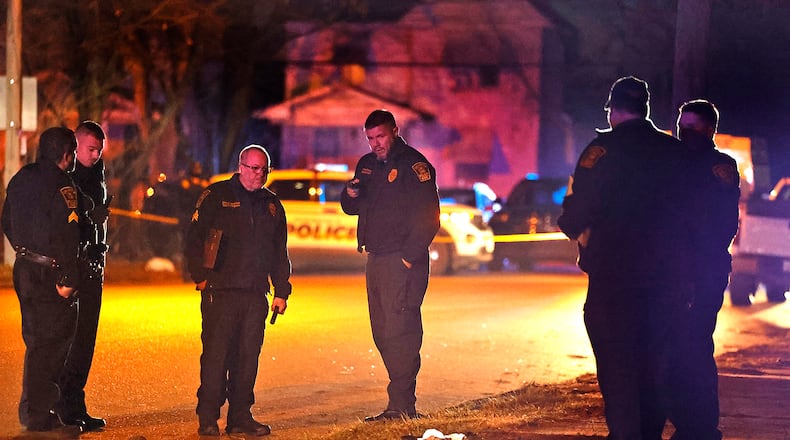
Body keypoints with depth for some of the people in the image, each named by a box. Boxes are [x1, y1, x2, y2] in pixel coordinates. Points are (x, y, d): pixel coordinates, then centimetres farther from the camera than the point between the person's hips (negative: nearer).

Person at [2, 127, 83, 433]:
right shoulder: (61, 189, -18)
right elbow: (66, 238, -24)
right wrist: (67, 279, -20)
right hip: (49, 275, -9)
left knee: (37, 339, 17)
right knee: (49, 344, -1)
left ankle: (32, 410, 24)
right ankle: (38, 415, 3)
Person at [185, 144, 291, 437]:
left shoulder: (272, 205, 17)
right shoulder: (217, 197, 1)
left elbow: (280, 253, 21)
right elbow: (194, 239, -1)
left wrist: (281, 291, 15)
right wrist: (200, 276, -9)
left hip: (255, 293, 5)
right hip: (221, 291, -5)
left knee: (248, 357, 5)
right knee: (216, 354, -7)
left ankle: (240, 417, 11)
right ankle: (207, 420, -4)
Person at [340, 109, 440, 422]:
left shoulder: (413, 164, -8)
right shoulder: (367, 165, 16)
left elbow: (427, 217, -13)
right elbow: (351, 208, 24)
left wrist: (409, 256, -18)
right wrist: (351, 195, 0)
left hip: (403, 261, -9)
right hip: (376, 260, 9)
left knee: (399, 331, -12)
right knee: (382, 333, 9)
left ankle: (402, 406, -12)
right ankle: (403, 401, 15)